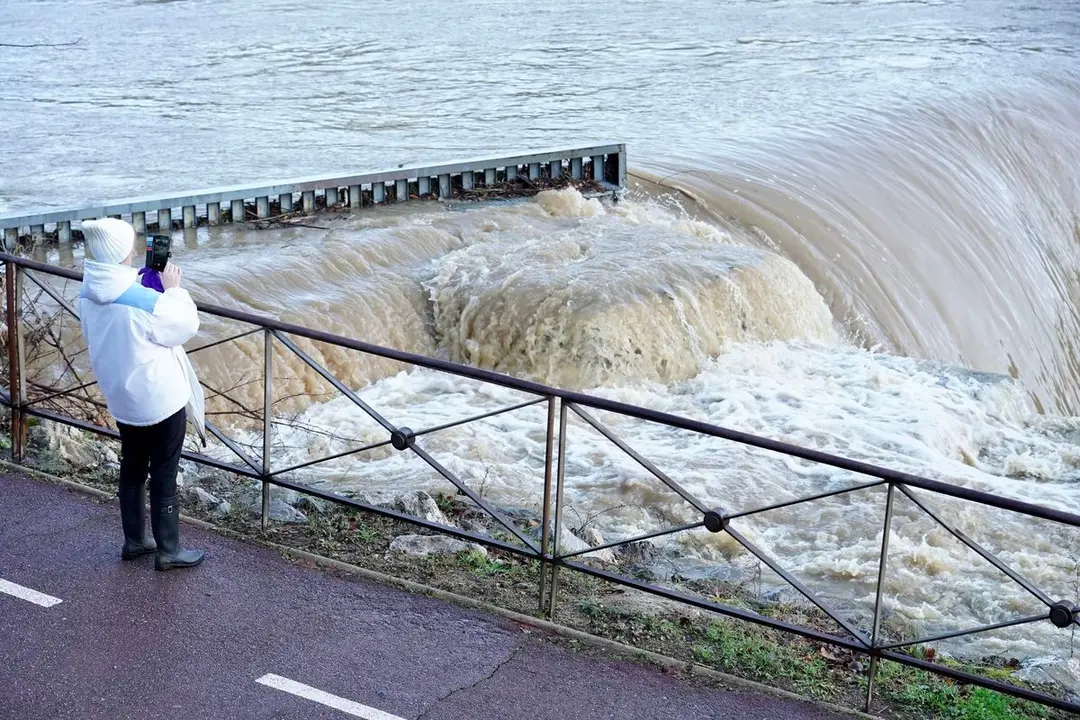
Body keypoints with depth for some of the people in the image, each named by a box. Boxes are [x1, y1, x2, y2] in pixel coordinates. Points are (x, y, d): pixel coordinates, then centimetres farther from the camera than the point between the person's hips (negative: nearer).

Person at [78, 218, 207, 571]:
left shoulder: (88, 295, -6)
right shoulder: (144, 300, -27)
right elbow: (186, 325, -14)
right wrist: (173, 289, -1)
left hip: (121, 399, 7)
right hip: (161, 399, -7)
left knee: (132, 469, 20)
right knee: (164, 475, 6)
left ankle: (134, 541, 32)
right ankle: (168, 550, 16)